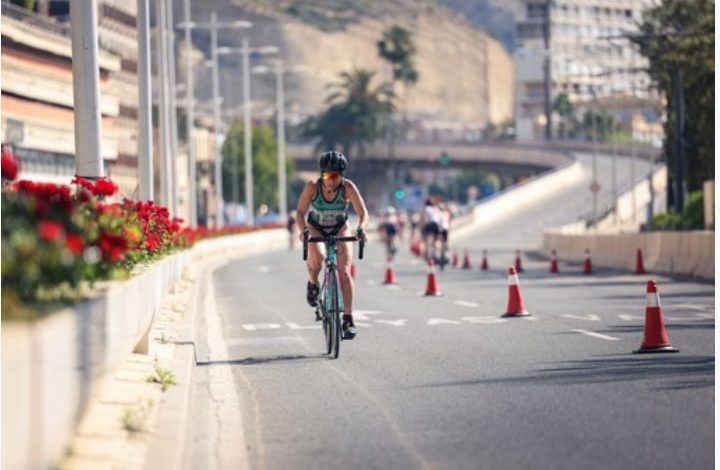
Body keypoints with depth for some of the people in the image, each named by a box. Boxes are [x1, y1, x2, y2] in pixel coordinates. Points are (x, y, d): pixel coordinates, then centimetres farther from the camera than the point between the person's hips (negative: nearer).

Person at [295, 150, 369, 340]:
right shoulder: (313, 186, -26)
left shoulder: (348, 187, -26)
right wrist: (303, 229, -43)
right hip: (315, 227, 0)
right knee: (317, 257, -32)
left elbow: (363, 212, -26)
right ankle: (313, 284, 1)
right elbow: (300, 212, -24)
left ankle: (348, 320, -11)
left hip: (339, 229, 0)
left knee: (345, 271, -15)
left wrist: (361, 228, -46)